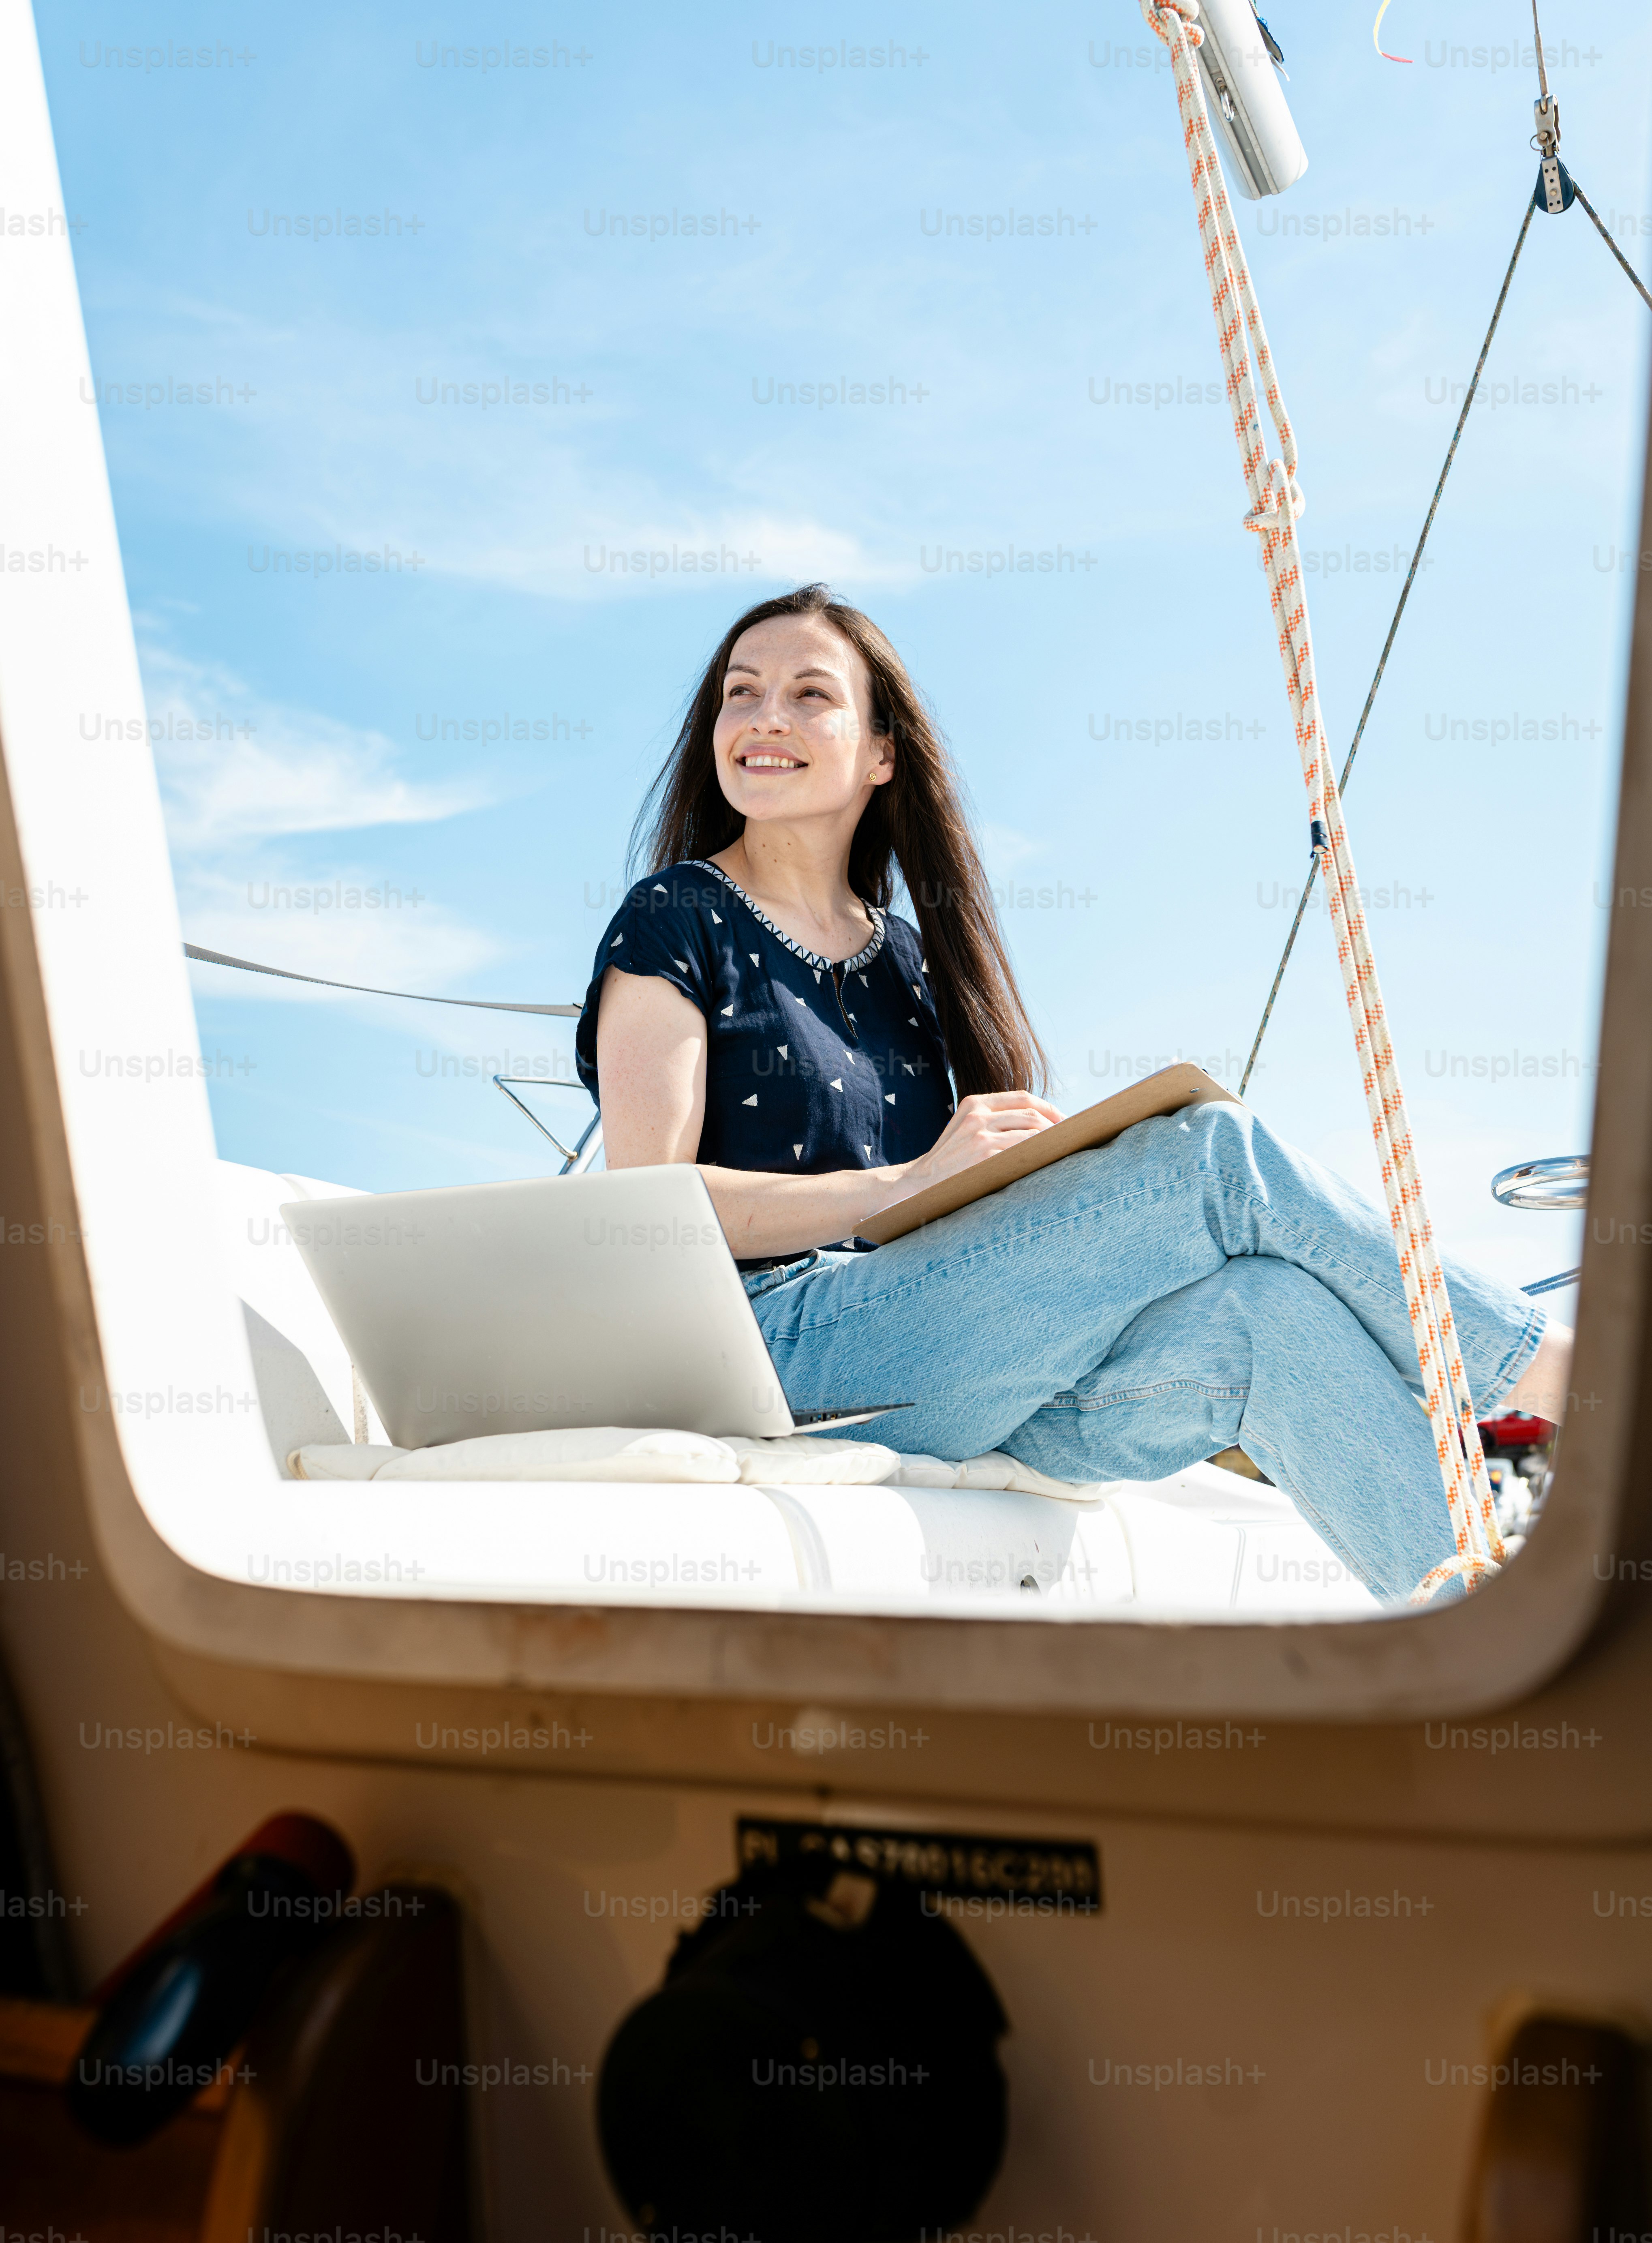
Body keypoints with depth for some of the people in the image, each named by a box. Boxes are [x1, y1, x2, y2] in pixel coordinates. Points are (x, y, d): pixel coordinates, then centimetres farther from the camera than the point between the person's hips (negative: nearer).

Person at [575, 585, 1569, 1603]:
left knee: (1252, 1307, -23)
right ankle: (1554, 1371, -7)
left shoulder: (903, 956, 21)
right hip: (778, 1345, -5)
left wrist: (1044, 1188, -5)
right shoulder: (678, 921, 4)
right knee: (1218, 1153, -18)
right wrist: (911, 1179, -16)